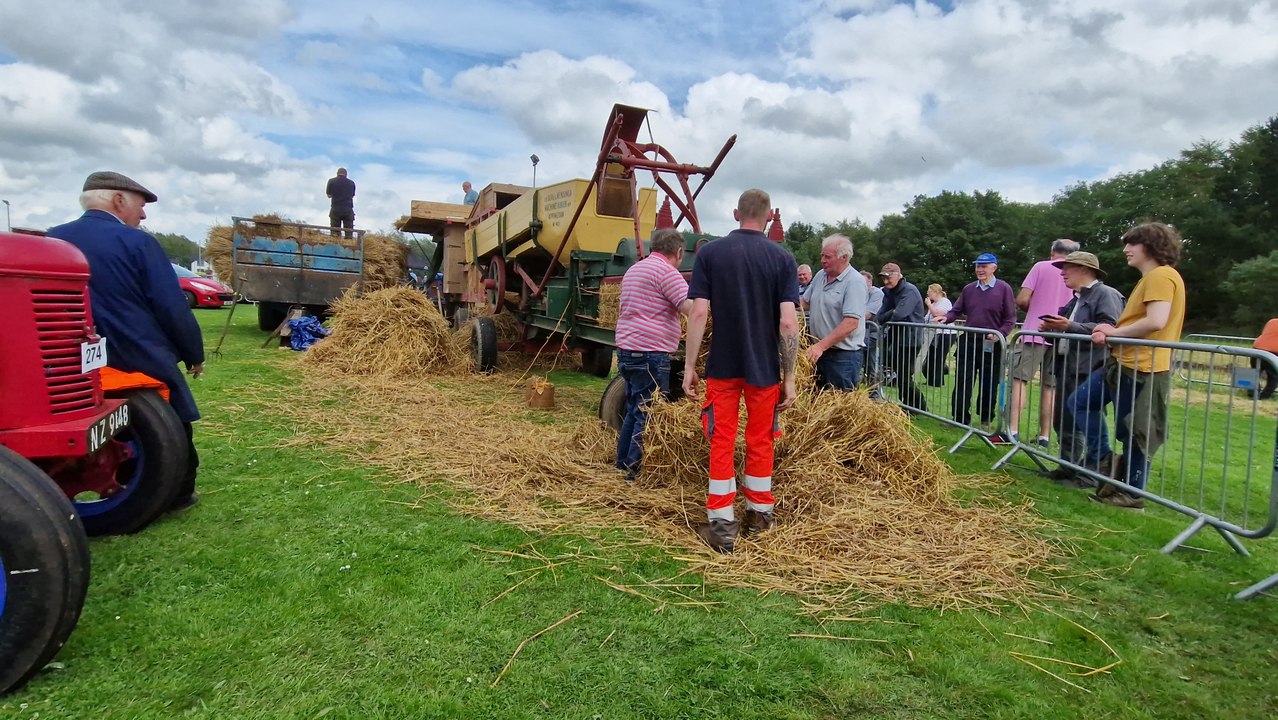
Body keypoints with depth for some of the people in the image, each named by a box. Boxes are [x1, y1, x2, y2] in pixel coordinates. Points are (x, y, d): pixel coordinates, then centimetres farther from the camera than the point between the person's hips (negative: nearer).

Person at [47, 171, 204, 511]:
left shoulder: (52, 240, 3)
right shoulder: (137, 242, -15)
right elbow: (172, 308, -15)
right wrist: (194, 353, -3)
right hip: (143, 361, -5)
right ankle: (179, 493, 22)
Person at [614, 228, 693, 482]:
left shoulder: (634, 269, 20)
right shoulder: (666, 271, -10)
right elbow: (692, 308, -18)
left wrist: (673, 329, 36)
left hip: (626, 350, 9)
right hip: (649, 354, -9)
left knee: (634, 410, 19)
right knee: (649, 415, -2)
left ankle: (623, 463, 26)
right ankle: (637, 471, 2)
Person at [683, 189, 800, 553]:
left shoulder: (709, 253, -3)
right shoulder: (783, 258, -4)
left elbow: (699, 313, -9)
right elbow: (788, 323, -9)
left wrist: (689, 366, -4)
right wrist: (789, 377, -3)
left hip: (722, 366, 0)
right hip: (765, 368, 1)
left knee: (722, 443, 7)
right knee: (760, 442, 15)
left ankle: (722, 526, 7)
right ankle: (759, 514, 30)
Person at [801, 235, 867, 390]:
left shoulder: (855, 282, -16)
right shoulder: (820, 275, 7)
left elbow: (851, 324, -24)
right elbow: (805, 303, 19)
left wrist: (821, 345, -28)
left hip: (844, 355, -7)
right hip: (819, 350, 7)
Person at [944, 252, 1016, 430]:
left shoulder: (1004, 289, -3)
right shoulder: (969, 289, 9)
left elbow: (1010, 318, -3)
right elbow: (957, 311, 10)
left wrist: (1000, 334, -18)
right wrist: (946, 318, -10)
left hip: (992, 345, -3)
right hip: (969, 342, 3)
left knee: (989, 385, 8)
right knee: (962, 382, 2)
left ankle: (986, 421, 22)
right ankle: (961, 420, 11)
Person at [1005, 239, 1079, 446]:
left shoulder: (1041, 266, 1)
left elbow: (1022, 300, -5)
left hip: (1034, 333, -4)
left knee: (1019, 380, -3)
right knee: (1050, 387, 7)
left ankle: (1013, 430, -12)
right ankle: (1045, 435, 8)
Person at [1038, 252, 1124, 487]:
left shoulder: (1106, 294, -7)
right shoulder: (1076, 299, 21)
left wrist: (1070, 326, -23)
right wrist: (1053, 328, 9)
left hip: (1089, 371, -9)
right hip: (1067, 368, 10)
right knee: (1063, 421, 12)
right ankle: (1069, 467, 23)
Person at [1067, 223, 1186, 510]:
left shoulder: (1160, 275, -14)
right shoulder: (1152, 278, 19)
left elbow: (1156, 322, -26)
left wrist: (1116, 333, -12)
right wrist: (1112, 332, -2)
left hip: (1140, 369, -11)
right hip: (1125, 364, 11)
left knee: (1134, 434, 0)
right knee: (1080, 402, 15)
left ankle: (1132, 495, 13)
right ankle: (1103, 461, 21)